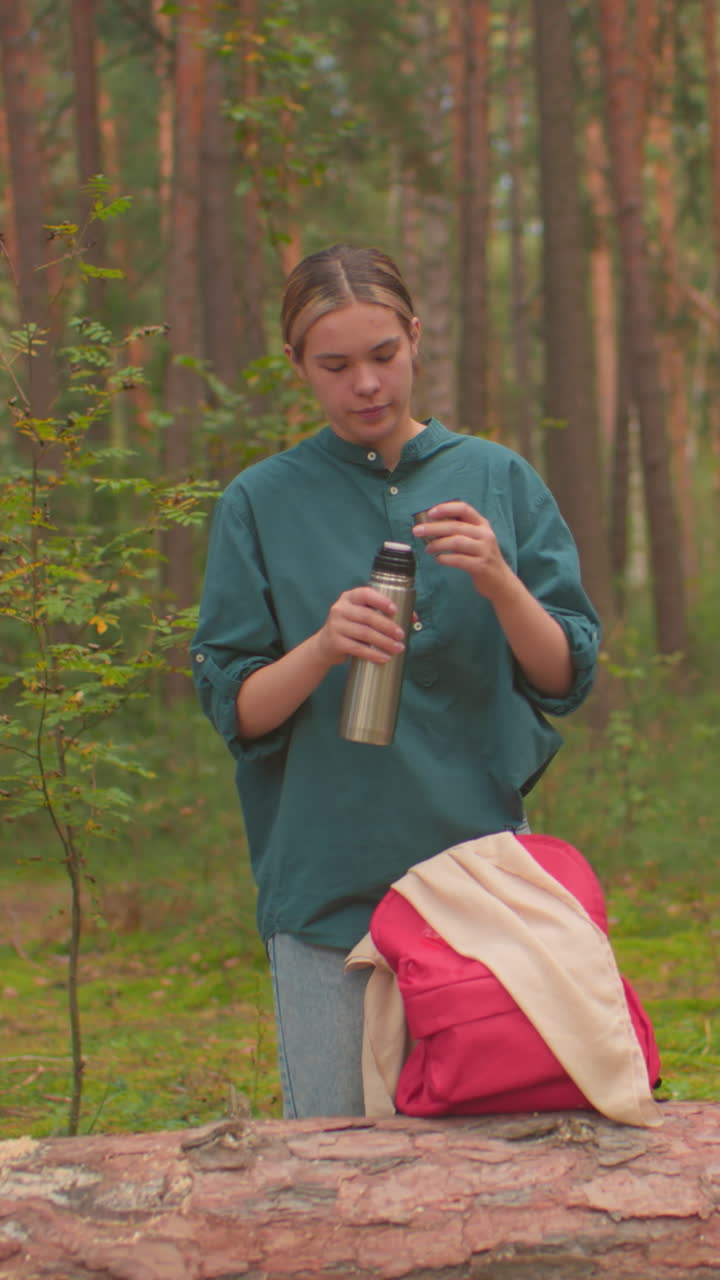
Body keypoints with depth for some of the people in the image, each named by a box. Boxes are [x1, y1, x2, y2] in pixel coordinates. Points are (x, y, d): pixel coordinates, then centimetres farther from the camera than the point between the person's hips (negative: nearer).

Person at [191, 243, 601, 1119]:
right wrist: (323, 647, -19)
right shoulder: (261, 504, 3)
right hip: (326, 881, -1)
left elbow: (566, 678, 1)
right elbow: (236, 711, 0)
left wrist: (499, 583, -17)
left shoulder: (498, 480, 6)